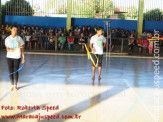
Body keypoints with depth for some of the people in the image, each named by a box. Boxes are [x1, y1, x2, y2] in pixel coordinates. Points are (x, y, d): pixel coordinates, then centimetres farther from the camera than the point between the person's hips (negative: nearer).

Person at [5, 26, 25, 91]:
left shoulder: (19, 38, 1)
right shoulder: (7, 39, 4)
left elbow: (22, 48, 3)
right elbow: (7, 48, 2)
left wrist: (23, 57, -2)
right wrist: (9, 50, -21)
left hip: (17, 57, -1)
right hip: (9, 57, 1)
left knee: (16, 71, -1)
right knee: (10, 71, 3)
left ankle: (15, 85, 12)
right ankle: (12, 85, 16)